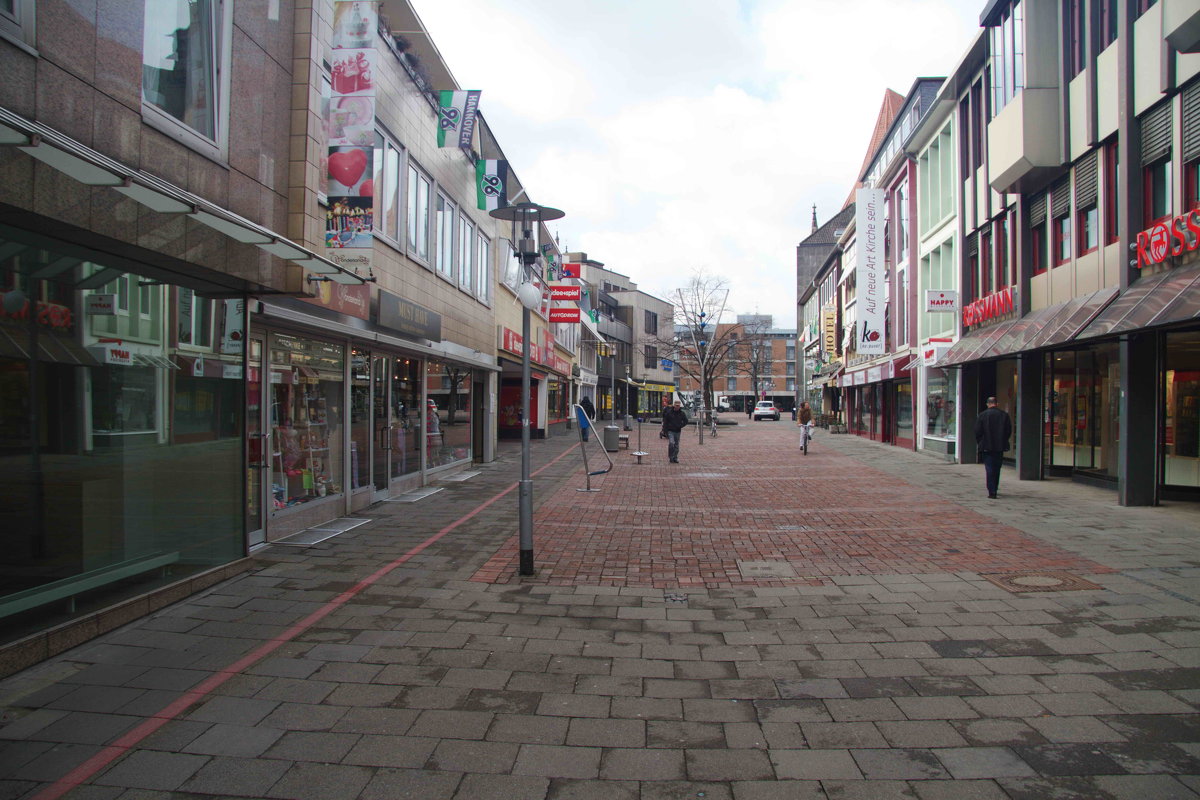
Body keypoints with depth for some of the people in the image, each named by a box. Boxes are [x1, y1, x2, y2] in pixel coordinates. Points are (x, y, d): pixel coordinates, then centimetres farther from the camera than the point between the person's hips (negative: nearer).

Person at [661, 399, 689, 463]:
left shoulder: (682, 413, 3)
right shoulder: (669, 412, -3)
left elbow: (686, 421, 14)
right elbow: (665, 421, 0)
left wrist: (681, 426, 0)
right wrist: (665, 431, -5)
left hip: (677, 431, 3)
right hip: (670, 431, -3)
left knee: (676, 445, 6)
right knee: (671, 443, -19)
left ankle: (675, 458, 15)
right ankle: (671, 457, -6)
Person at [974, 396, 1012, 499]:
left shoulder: (982, 415, -8)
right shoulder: (1004, 415, 0)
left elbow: (977, 432, -6)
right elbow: (1009, 431, 4)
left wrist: (979, 443, 8)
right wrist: (1003, 441, 16)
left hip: (987, 447, -3)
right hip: (1000, 447, 3)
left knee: (989, 469, -1)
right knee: (997, 469, 15)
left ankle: (992, 492, -8)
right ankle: (994, 489, 24)